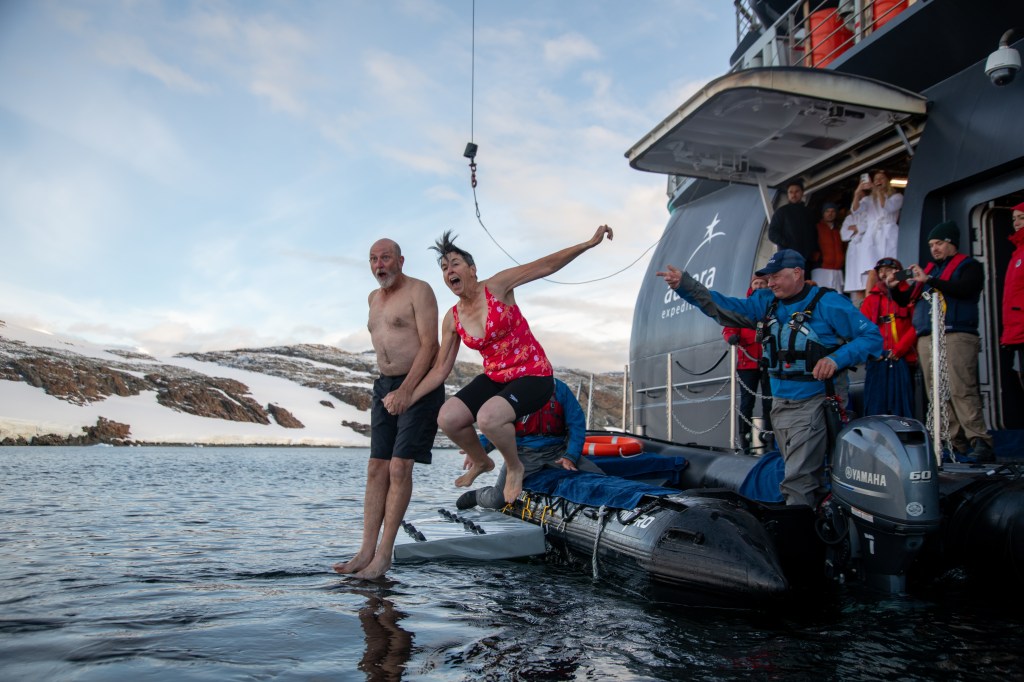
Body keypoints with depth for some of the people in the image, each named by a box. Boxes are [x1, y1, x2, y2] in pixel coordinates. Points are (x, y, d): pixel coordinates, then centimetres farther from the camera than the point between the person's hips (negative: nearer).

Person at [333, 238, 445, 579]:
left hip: (419, 385, -7)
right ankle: (366, 551, 3)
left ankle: (384, 554, -6)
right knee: (376, 468, 2)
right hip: (385, 386, 7)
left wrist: (406, 391, -23)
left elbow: (429, 345, -15)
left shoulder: (419, 290, -7)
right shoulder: (374, 298, 17)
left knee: (399, 467, -11)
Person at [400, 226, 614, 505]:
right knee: (447, 418, -15)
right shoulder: (452, 319, 2)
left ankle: (514, 467, 0)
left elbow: (547, 265, -9)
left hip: (533, 375, -5)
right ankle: (481, 461, 18)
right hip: (494, 377, 6)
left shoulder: (498, 286, -10)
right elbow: (440, 370, 6)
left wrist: (591, 242, -15)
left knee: (488, 417, -33)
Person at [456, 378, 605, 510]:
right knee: (496, 499, -20)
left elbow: (576, 423, 1)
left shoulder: (558, 388, -2)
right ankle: (478, 495, 20)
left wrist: (570, 456, -10)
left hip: (556, 451, 2)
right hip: (524, 454, -2)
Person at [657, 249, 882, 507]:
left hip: (812, 405, -7)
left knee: (797, 482, -10)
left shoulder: (828, 303, -9)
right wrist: (685, 285, -11)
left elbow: (872, 337, -8)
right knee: (806, 474, 18)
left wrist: (837, 359, -23)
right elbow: (725, 308, 0)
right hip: (780, 404, 7)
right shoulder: (766, 301, 8)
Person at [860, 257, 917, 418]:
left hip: (902, 359, -1)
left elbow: (916, 327, -2)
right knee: (876, 406, -1)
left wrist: (898, 350, -10)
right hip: (878, 359, 1)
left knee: (902, 407, 0)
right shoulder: (871, 299, 13)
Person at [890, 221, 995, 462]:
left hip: (956, 336, -6)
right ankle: (956, 441, 3)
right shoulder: (928, 270, 26)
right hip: (927, 339, 6)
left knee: (961, 390, -17)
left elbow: (964, 289, -12)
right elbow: (905, 300, 27)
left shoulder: (969, 266, 9)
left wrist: (928, 280, -17)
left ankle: (979, 440, -17)